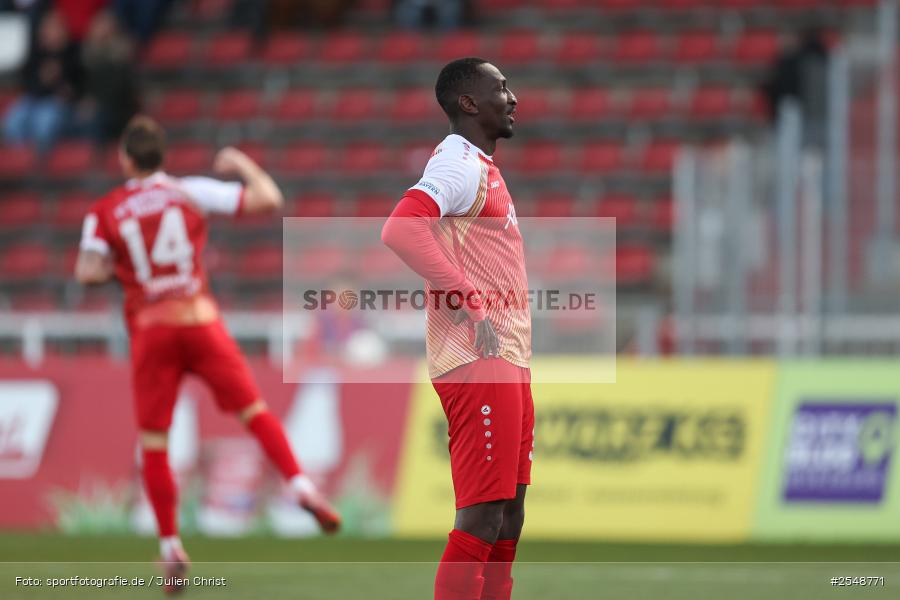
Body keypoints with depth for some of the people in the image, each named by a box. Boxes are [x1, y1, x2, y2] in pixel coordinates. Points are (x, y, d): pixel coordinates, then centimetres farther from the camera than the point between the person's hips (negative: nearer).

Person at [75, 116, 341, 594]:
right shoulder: (192, 192, 5)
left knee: (152, 442, 5)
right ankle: (300, 486, -15)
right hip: (200, 320, 0)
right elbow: (268, 199, 3)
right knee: (254, 410, 4)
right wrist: (242, 165, 21)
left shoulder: (105, 212, 4)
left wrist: (116, 269, 13)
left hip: (149, 328, 0)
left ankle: (170, 547, 1)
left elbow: (87, 272, -8)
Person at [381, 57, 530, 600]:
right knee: (482, 518, -12)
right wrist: (471, 303, -24)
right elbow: (401, 229, -27)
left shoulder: (483, 166, 20)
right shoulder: (459, 163, -11)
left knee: (508, 515, 11)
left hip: (506, 361, 10)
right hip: (478, 362, -10)